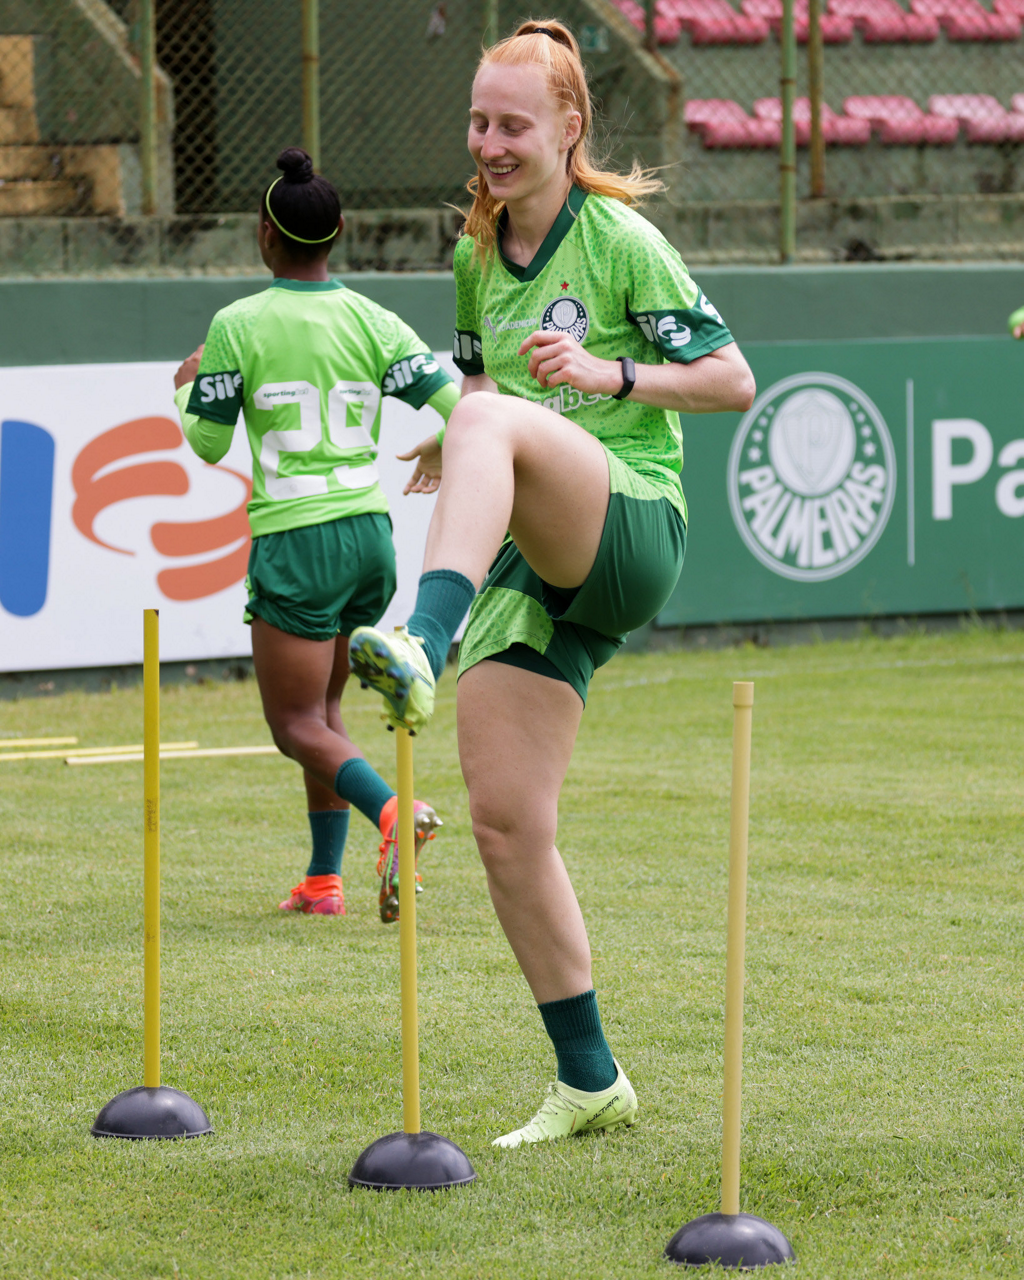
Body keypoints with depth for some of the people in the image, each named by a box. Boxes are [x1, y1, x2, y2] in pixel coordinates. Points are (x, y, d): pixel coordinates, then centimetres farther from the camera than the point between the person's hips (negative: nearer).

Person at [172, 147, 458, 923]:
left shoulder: (238, 328, -7)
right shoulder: (374, 324, 2)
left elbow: (207, 445, 1)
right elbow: (459, 408, -6)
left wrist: (188, 386, 20)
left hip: (295, 541, -5)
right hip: (370, 533, 5)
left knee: (298, 726, -2)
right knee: (323, 708, 20)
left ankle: (392, 811, -30)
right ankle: (324, 880, 16)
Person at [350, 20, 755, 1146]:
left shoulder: (620, 241, -4)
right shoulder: (477, 256, 15)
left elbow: (734, 382, -5)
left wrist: (607, 374, -19)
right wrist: (454, 443, 10)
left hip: (629, 532, -7)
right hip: (528, 564, 7)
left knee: (493, 418, -36)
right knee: (504, 818, -2)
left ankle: (421, 649, -61)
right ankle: (589, 1081, 9)